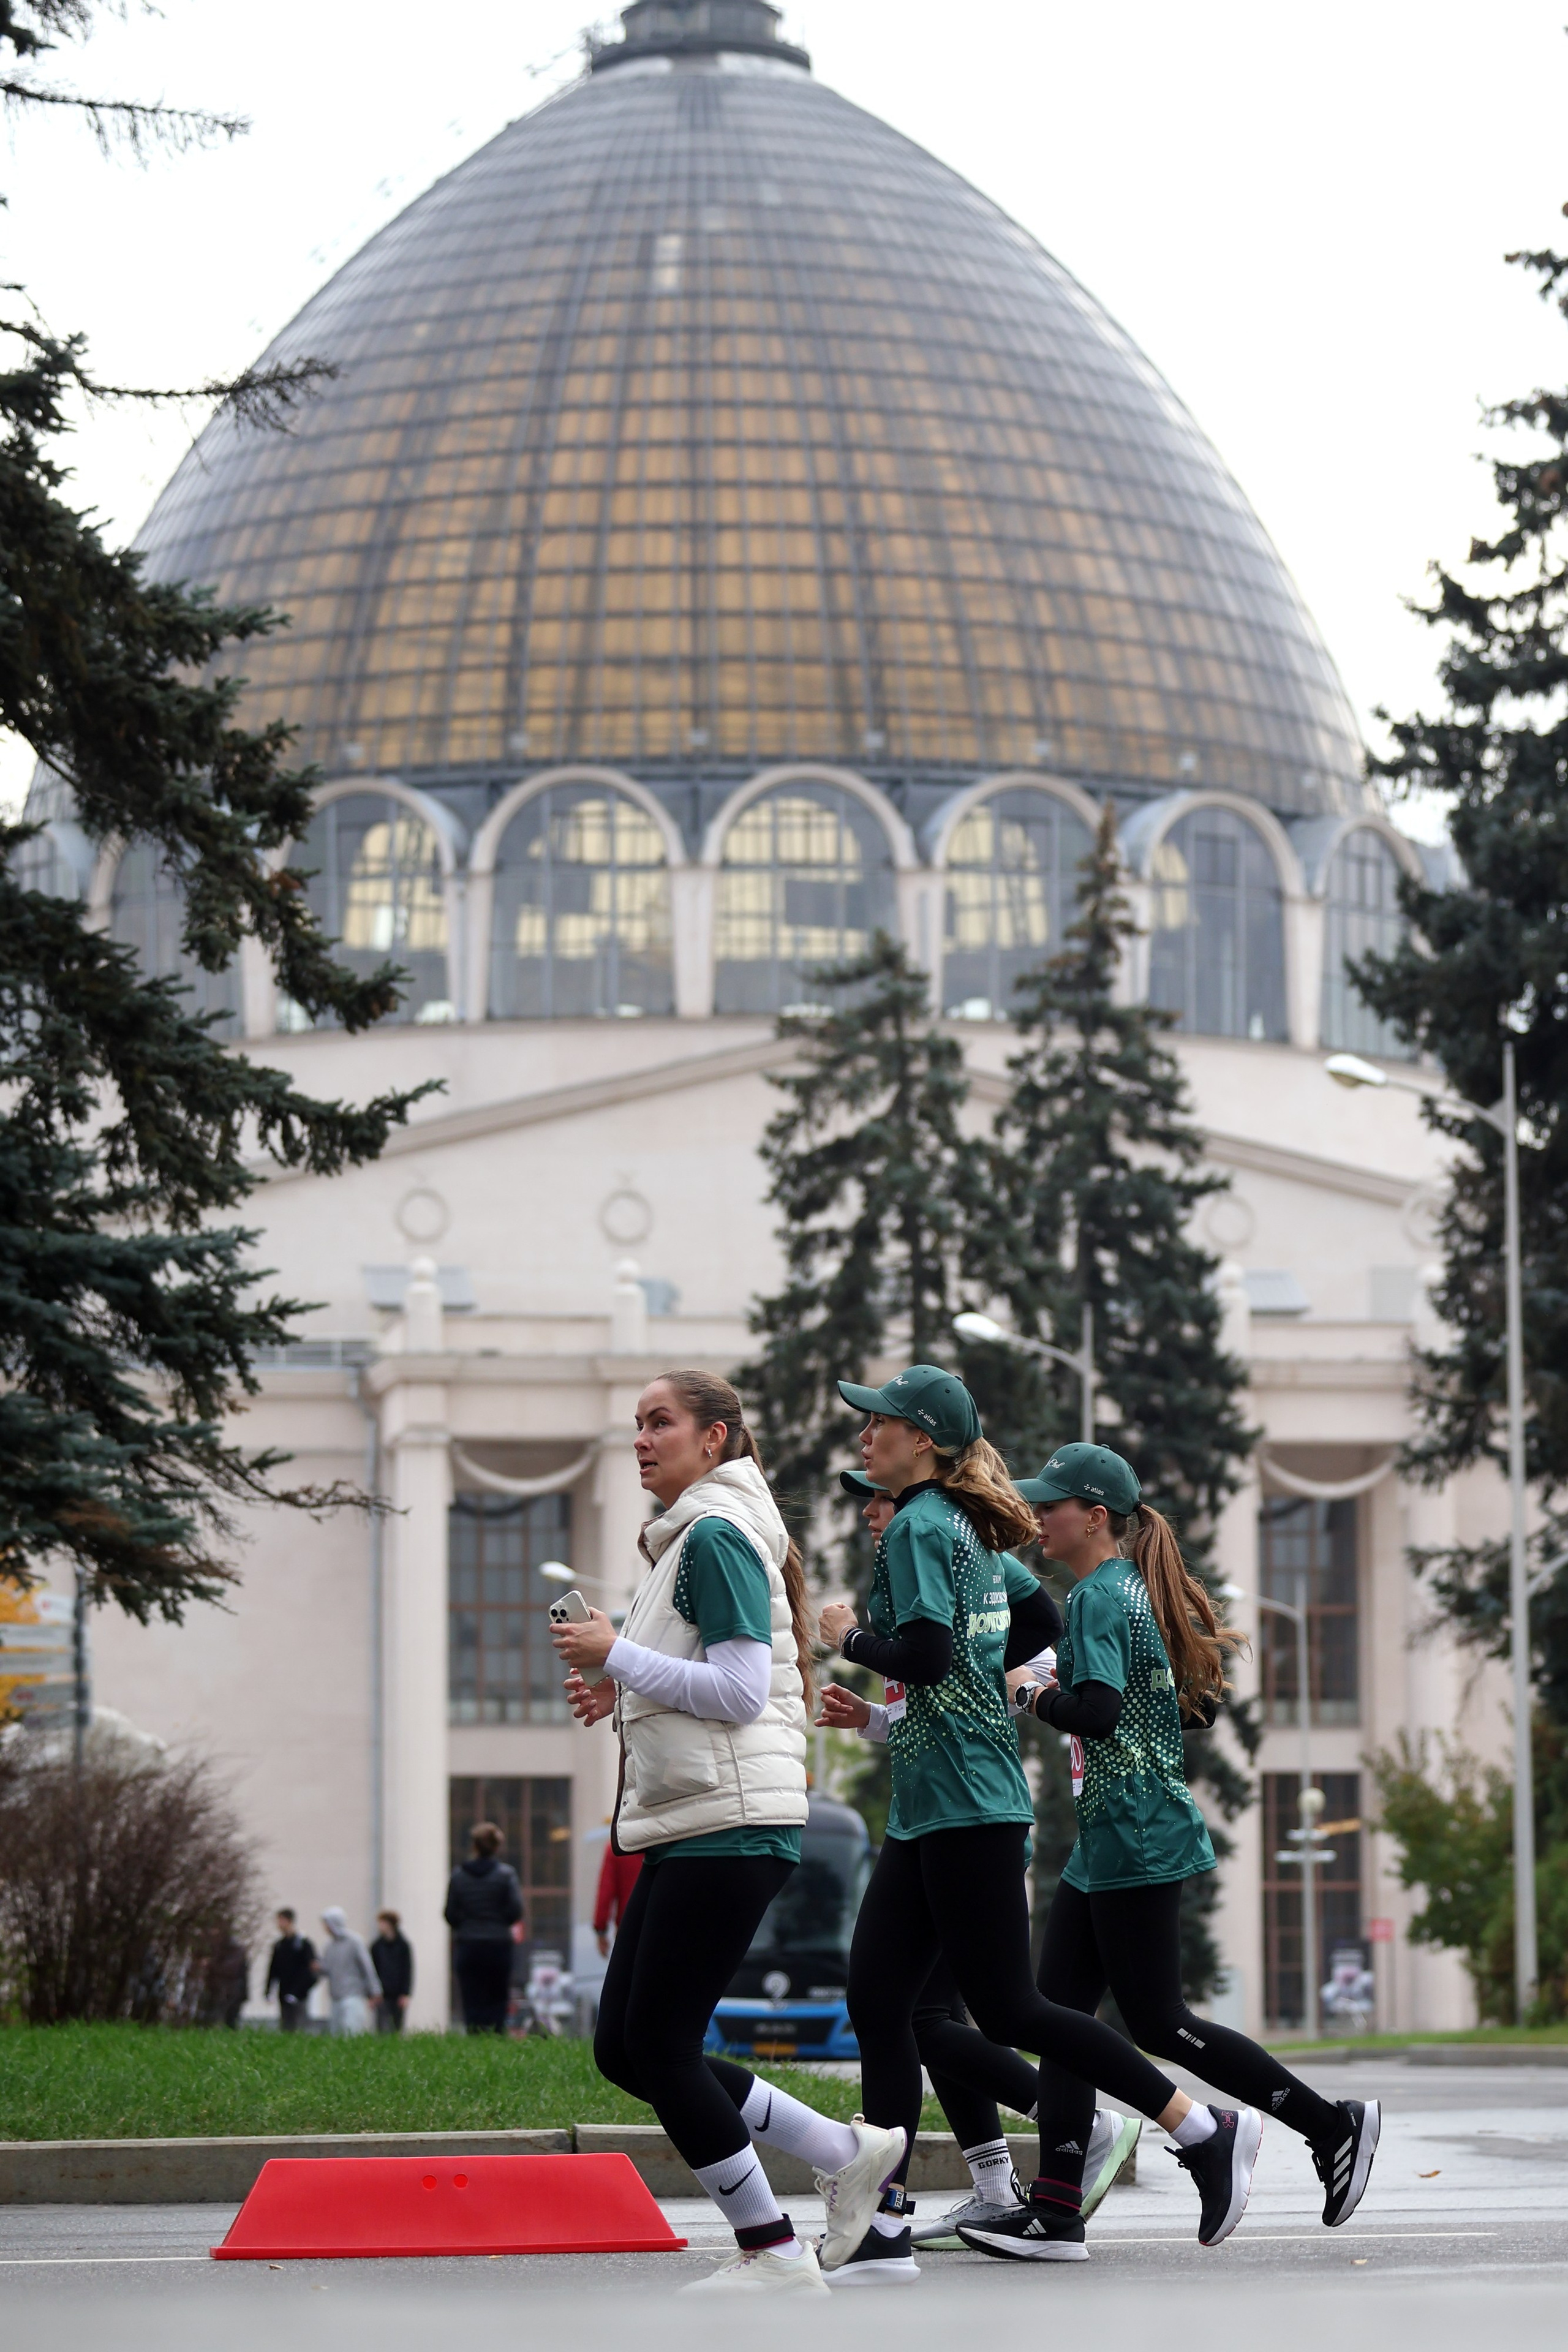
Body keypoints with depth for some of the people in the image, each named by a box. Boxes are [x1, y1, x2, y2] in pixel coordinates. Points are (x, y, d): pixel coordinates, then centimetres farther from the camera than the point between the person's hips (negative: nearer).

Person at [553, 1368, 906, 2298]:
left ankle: (771, 2250, 1)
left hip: (732, 1826, -10)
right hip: (693, 1827, 10)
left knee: (656, 2045, -7)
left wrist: (617, 1657, -13)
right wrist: (623, 1693, 12)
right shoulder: (690, 1540, 21)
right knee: (625, 2046, 8)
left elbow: (739, 1691, -18)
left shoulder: (718, 1537, -11)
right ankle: (846, 2152, 12)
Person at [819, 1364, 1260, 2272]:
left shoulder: (919, 1526, -12)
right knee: (876, 1998, 4)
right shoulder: (971, 1531, 16)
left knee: (1006, 2009, -7)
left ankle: (1208, 2130, -2)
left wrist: (851, 1637, -6)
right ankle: (883, 2228, 1)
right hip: (931, 1811, 10)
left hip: (964, 1806, -10)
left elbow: (926, 1657, -23)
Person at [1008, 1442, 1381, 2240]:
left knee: (1156, 2022, -5)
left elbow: (1097, 1712, -26)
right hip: (1105, 1845, 10)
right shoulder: (1140, 1590, 15)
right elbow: (1203, 1704, 19)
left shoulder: (1098, 1597, -14)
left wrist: (1034, 1696, -8)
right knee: (1058, 2005, 6)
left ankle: (1332, 2123, 2)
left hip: (1133, 1839, -10)